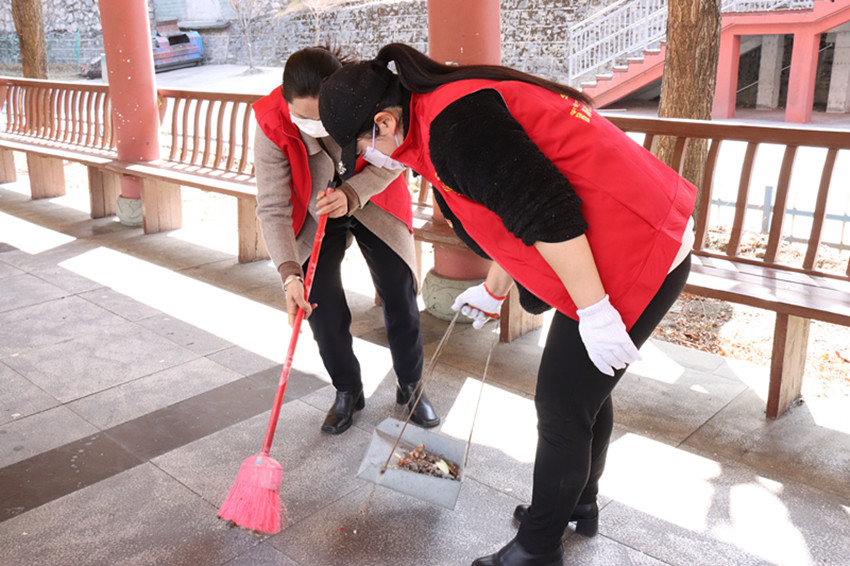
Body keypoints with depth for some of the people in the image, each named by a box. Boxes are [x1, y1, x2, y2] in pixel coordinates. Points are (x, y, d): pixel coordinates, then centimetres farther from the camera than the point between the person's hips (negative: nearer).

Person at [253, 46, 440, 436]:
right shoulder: (271, 125, -29)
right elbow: (273, 209, -27)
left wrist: (352, 194, -33)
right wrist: (290, 274, -39)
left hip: (374, 204, 0)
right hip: (314, 216, 0)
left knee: (400, 298, 1)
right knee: (320, 305, -4)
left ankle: (411, 387, 24)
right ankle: (347, 391, 20)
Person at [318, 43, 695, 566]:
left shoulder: (454, 129, -21)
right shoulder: (446, 108, 13)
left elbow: (546, 214, -26)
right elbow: (514, 210, 23)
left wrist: (594, 311, -21)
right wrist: (494, 290, 33)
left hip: (634, 257, -10)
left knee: (562, 407, 2)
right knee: (586, 390, 23)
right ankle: (580, 505, 44)